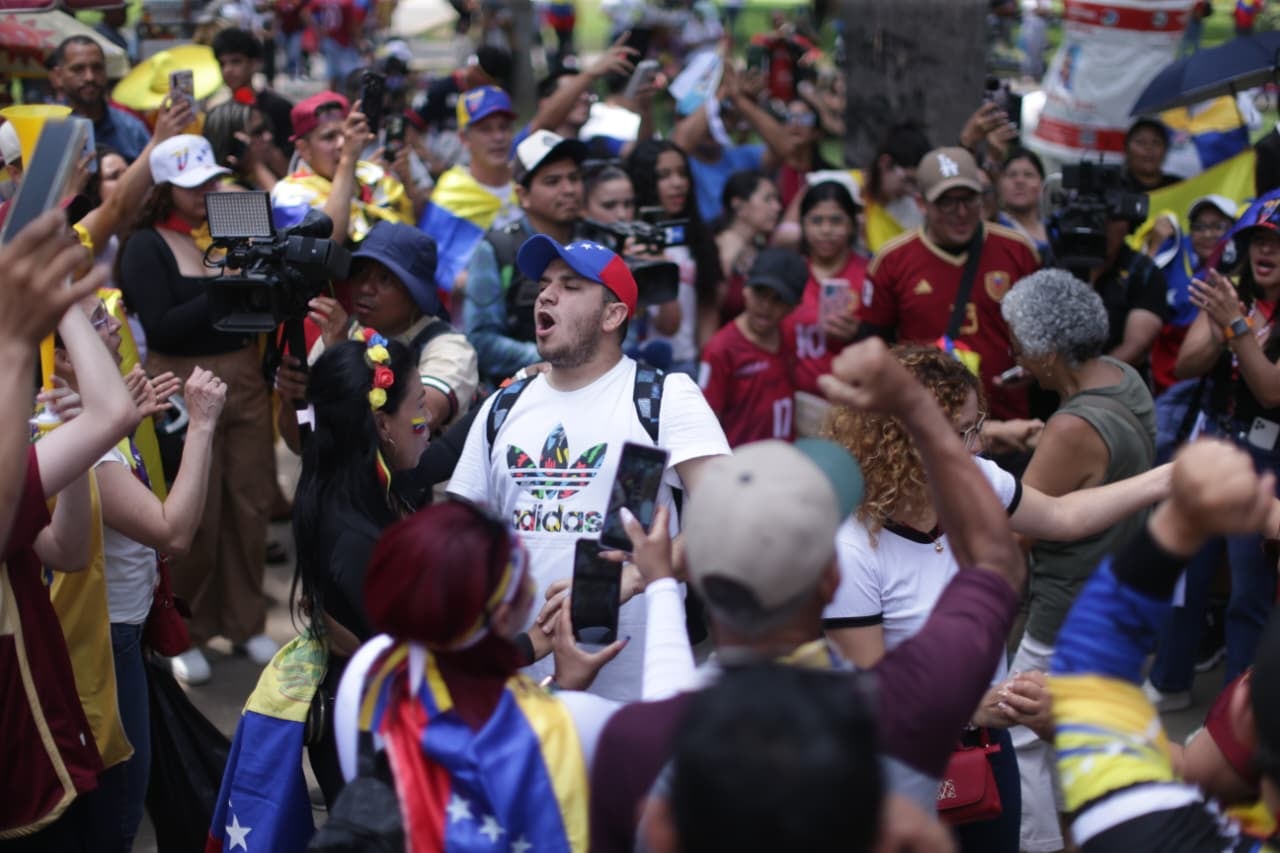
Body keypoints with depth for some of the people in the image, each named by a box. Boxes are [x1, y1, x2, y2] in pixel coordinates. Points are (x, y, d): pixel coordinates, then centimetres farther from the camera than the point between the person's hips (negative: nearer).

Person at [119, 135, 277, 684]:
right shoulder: (147, 246, -6)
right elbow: (160, 329, -16)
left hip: (246, 380, 4)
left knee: (250, 504, 9)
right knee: (195, 515, 2)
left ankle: (245, 622, 24)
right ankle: (184, 632, 17)